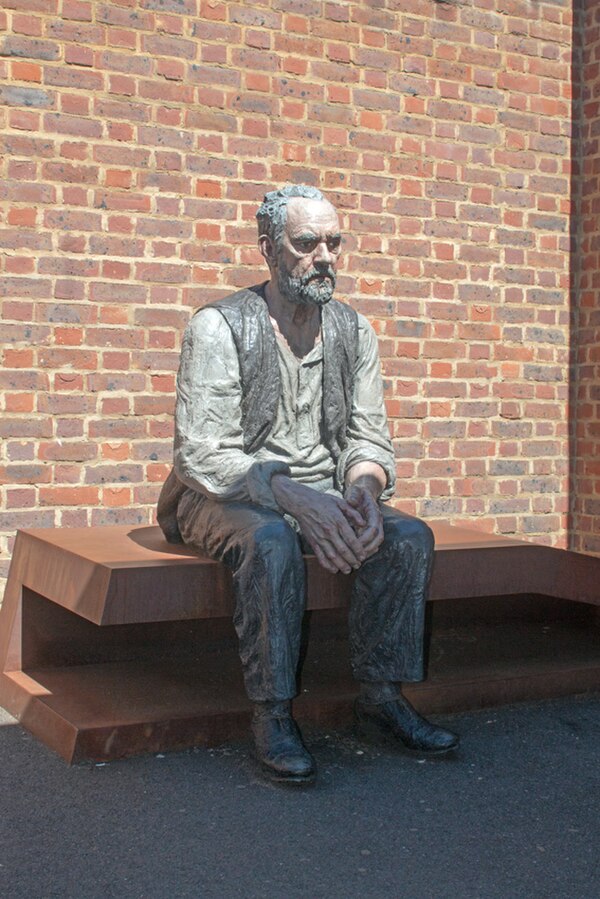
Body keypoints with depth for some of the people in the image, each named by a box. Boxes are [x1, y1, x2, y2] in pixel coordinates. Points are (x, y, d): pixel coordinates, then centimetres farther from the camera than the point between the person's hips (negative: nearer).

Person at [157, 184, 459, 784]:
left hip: (321, 495, 5)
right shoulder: (218, 327, -12)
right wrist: (295, 498, -32)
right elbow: (203, 454, -19)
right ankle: (271, 715, -25)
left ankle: (380, 698, -7)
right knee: (271, 540, -37)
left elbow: (369, 435, 6)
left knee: (410, 537, -18)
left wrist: (366, 487, -19)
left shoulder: (352, 330, 6)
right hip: (226, 498, -5)